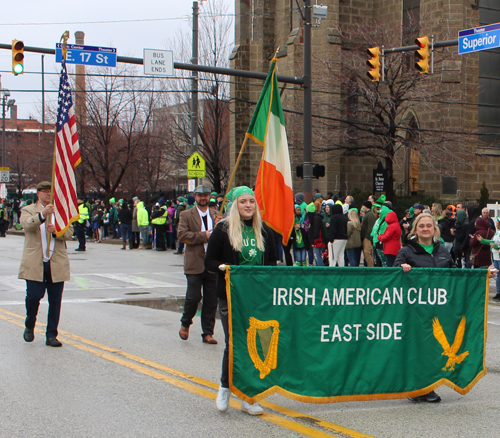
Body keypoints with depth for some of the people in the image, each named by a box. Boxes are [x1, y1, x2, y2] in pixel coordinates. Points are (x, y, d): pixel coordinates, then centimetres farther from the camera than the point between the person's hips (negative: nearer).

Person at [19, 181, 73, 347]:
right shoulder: (28, 210, 7)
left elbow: (69, 233, 6)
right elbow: (27, 224, -16)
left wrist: (56, 231, -15)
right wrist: (42, 214, -34)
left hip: (56, 264, 3)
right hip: (35, 264, -2)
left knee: (55, 301, 2)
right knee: (33, 296, -7)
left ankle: (51, 336, 9)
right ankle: (29, 327, 20)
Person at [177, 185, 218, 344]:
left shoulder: (216, 216, 15)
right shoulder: (186, 215, 4)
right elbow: (182, 234, -9)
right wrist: (203, 236, -13)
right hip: (195, 263, -3)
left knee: (211, 300, 4)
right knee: (194, 296, -6)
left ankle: (208, 333, 14)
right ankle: (185, 324, 20)